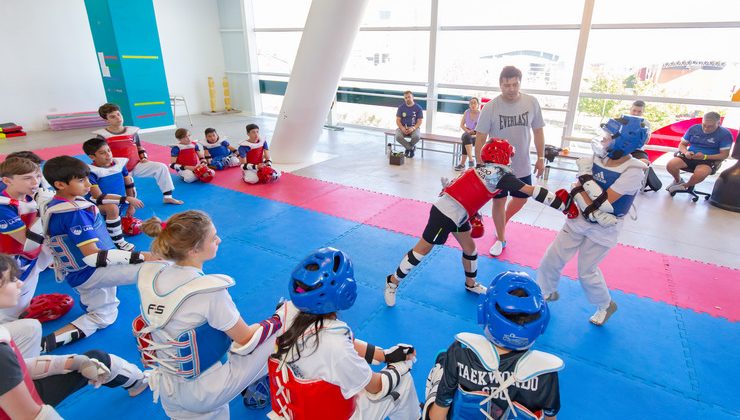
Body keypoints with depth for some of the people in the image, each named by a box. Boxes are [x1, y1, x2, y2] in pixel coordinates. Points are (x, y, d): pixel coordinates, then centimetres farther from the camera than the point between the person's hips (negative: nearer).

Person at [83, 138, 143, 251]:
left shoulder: (119, 163, -4)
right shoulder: (91, 171, -21)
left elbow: (129, 185, 8)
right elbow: (99, 198, -27)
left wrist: (131, 205, 7)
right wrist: (127, 199, -31)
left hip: (121, 204, 7)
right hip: (100, 206, -7)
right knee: (112, 207, -36)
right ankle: (118, 241, -21)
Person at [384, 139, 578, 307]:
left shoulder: (483, 170, 11)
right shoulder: (501, 173, -13)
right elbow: (531, 191, -14)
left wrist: (472, 214, 22)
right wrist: (562, 203, -10)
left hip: (457, 214, 9)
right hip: (446, 214, -9)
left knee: (469, 247, 20)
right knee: (423, 249, 1)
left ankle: (471, 284, 42)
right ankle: (393, 281, 15)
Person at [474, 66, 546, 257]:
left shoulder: (532, 102, -7)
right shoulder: (491, 107, -15)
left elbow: (538, 131, 5)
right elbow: (480, 138, -12)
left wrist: (541, 158, 5)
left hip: (522, 166, 3)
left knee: (521, 199, 17)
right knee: (499, 202, 8)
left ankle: (503, 222, 47)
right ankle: (500, 239, 27)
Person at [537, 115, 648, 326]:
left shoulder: (633, 171, -21)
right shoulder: (598, 157, -5)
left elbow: (603, 202, -25)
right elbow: (577, 189, -9)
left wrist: (586, 176, -20)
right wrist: (594, 212, -22)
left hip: (603, 229, -5)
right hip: (579, 219, 5)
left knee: (586, 271, 7)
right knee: (552, 257, 9)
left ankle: (606, 305, 35)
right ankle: (546, 291, 34)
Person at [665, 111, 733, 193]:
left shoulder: (725, 134, -7)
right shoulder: (694, 128, 3)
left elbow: (724, 155, -7)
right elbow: (682, 144, 8)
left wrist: (705, 157, -23)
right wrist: (686, 152, -15)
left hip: (710, 159, -3)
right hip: (690, 156, 3)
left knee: (700, 174, -37)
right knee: (670, 165, -26)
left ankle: (685, 186, -1)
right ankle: (678, 181, 10)